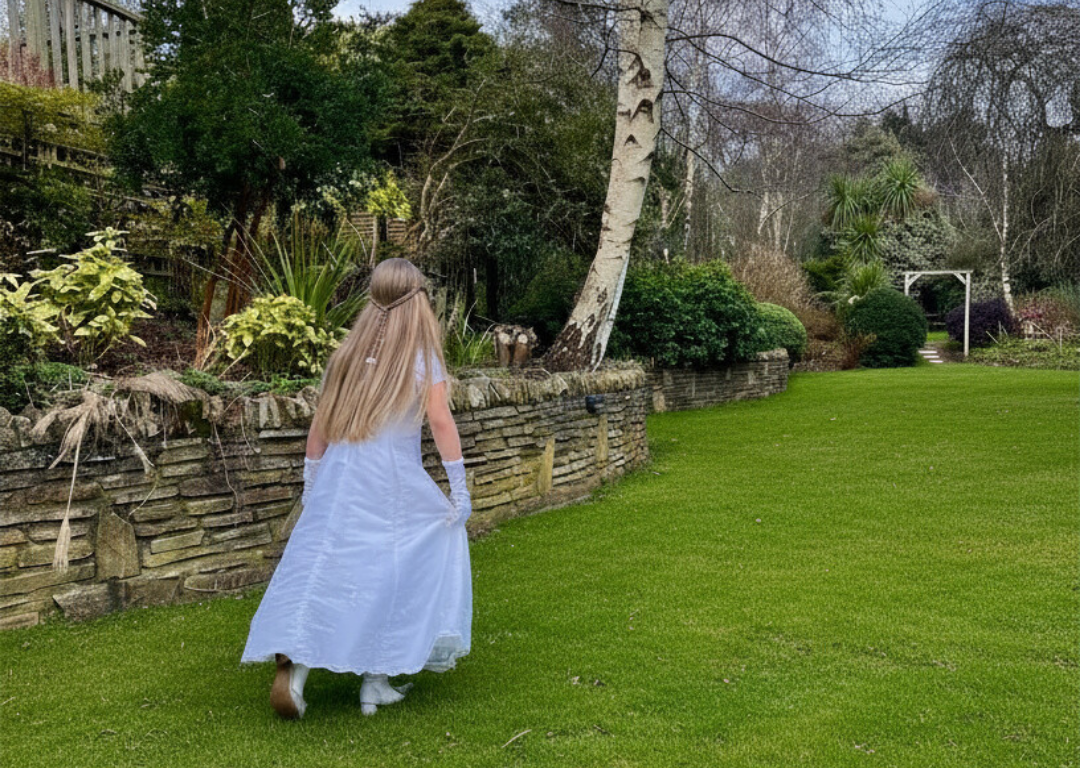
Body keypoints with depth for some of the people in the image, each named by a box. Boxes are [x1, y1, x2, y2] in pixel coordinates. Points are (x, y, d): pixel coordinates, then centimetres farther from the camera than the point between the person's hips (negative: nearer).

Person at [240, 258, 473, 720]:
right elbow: (441, 422, -8)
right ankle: (376, 679, 14)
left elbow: (320, 424, 11)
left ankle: (291, 664, -10)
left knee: (316, 569, 4)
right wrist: (459, 488, -4)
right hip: (393, 483, -3)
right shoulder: (422, 355, -2)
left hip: (338, 479, 4)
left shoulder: (349, 351, 10)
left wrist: (309, 482, 20)